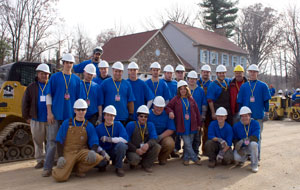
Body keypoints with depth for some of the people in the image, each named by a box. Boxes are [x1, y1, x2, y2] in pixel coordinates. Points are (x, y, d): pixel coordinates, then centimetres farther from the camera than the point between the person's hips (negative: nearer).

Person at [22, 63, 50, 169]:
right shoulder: (31, 87, 6)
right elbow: (25, 103, 6)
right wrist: (26, 116, 3)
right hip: (36, 120, 1)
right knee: (38, 141, 8)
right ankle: (40, 160, 20)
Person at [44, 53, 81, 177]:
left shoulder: (76, 79, 10)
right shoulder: (55, 77, 4)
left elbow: (78, 97, 13)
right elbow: (49, 95, 2)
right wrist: (49, 112, -6)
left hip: (70, 114, 2)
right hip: (56, 114, -2)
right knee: (52, 140, -1)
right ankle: (47, 168, 5)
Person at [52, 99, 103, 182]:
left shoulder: (89, 126, 7)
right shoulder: (66, 123, 7)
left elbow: (94, 143, 1)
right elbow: (59, 141, 4)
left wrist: (92, 151, -23)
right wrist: (60, 157, -10)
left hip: (82, 152, 1)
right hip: (68, 152, -1)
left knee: (97, 158, -31)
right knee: (60, 177, -26)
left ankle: (78, 169, -1)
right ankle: (68, 167, 12)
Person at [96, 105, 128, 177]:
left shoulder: (118, 125, -5)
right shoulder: (98, 128, -3)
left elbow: (125, 139, -20)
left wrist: (108, 139, -25)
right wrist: (103, 152, -27)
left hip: (116, 152, 0)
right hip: (105, 151, 0)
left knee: (121, 144, -32)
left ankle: (119, 167, -8)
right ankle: (104, 163, 10)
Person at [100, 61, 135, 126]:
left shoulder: (127, 84, 9)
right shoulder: (105, 83, 3)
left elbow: (130, 101, 9)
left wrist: (131, 115, 5)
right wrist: (100, 116, -1)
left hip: (123, 118, 2)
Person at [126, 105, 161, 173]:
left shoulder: (150, 125, 4)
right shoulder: (131, 125, -7)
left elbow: (154, 138, -9)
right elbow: (126, 141, -10)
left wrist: (148, 144, -32)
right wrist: (136, 150, -22)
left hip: (145, 150, 4)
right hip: (133, 151, -3)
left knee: (157, 147, -22)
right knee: (135, 159, -36)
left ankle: (146, 164, -3)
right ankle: (134, 163, 4)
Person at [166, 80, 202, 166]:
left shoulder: (191, 99, 8)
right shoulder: (176, 99, 1)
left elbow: (197, 111, 11)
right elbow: (168, 107, 6)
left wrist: (199, 124, 11)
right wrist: (170, 112, -17)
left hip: (191, 125, 3)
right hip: (182, 126, -3)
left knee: (189, 142, 8)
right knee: (187, 143, -6)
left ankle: (186, 158, 23)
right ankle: (195, 158, 8)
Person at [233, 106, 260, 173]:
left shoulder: (255, 124, -8)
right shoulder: (236, 126, -1)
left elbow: (255, 138, -21)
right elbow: (235, 139, 1)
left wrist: (243, 141, -34)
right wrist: (237, 149, -19)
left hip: (250, 147, -1)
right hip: (241, 148, 1)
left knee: (253, 144, -37)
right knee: (236, 157, -30)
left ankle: (254, 165, -15)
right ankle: (244, 158, 11)